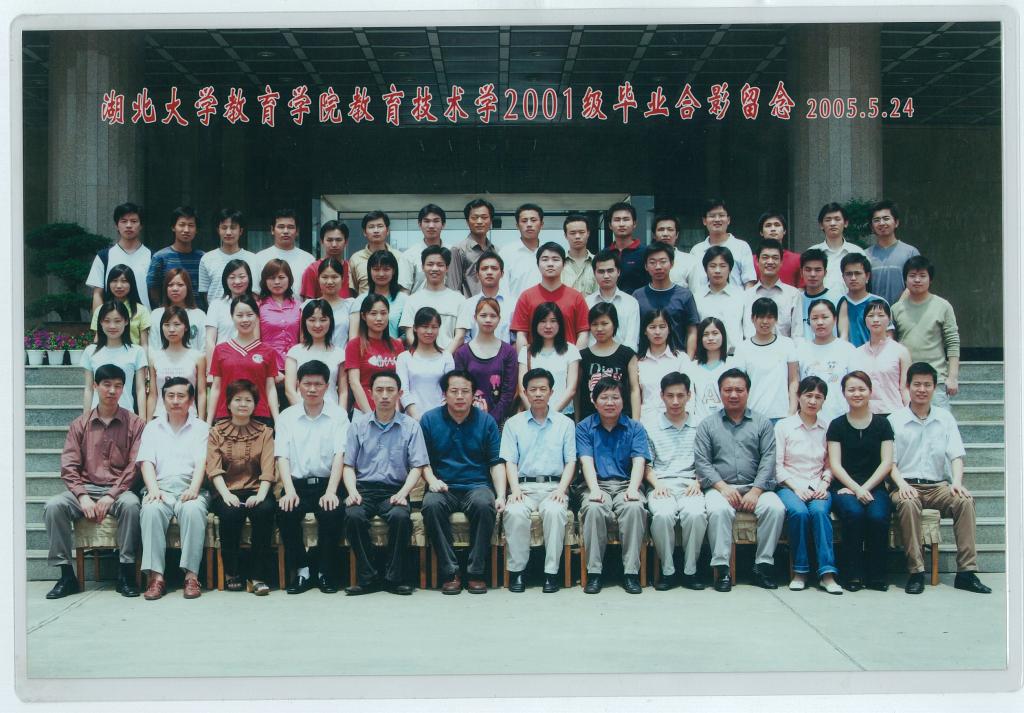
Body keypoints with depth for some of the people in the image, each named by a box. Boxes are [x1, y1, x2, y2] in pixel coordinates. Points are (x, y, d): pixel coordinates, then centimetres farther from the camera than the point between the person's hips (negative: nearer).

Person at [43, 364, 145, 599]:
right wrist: (83, 496, -13)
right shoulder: (79, 425, 11)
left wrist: (111, 495, -16)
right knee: (54, 506, -27)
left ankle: (125, 573, -25)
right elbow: (69, 467, 4)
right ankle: (66, 575, -18)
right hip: (85, 488, 2)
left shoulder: (134, 424, 5)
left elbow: (135, 465, -3)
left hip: (119, 490, -2)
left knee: (130, 504, -36)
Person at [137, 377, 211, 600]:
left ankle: (191, 575, -34)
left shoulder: (201, 428, 15)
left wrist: (194, 489, -17)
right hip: (160, 489, 1)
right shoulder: (152, 427, 20)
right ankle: (156, 575, -34)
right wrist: (153, 489, -11)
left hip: (190, 490, -1)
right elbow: (146, 462, 8)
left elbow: (201, 463, 1)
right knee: (151, 510, -33)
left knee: (193, 510, -35)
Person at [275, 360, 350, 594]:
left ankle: (326, 573, -12)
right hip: (297, 484, 1)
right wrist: (290, 491, -15)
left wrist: (331, 492, -18)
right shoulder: (287, 416, 10)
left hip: (326, 484, -1)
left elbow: (339, 455, -4)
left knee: (333, 512, -30)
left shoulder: (338, 415, 6)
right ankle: (301, 571, -12)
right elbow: (282, 457, 1)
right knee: (285, 512, -28)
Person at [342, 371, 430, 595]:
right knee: (353, 516, -31)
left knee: (400, 516, -33)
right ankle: (367, 577, -18)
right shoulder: (358, 425, 10)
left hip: (394, 489, -1)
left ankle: (394, 578, -18)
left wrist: (403, 493, -14)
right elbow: (348, 465, 9)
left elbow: (417, 467, 3)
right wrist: (352, 491, -10)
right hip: (364, 488, 1)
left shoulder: (411, 426, 7)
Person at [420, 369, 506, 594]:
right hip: (443, 487, 0)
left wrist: (501, 495, -9)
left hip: (477, 485, 0)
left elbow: (496, 462, 4)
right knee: (431, 505, -33)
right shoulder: (429, 420, 7)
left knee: (484, 504, -34)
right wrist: (432, 479, -11)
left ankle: (476, 572, -22)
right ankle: (450, 573, -25)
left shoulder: (486, 421, 7)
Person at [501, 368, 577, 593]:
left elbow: (570, 461, 8)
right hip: (524, 485, 0)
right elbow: (510, 461, 6)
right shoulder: (513, 423, 14)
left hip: (554, 485, 0)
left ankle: (551, 572, -25)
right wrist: (515, 488, -11)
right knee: (514, 512, -32)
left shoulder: (565, 423, 14)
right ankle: (517, 570, -18)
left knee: (555, 512, -34)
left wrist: (562, 489, -8)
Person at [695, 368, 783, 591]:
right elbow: (702, 461, 3)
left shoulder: (762, 424, 14)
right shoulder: (708, 425, 14)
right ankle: (722, 568, -26)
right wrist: (722, 487, -12)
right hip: (720, 487, -1)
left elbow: (768, 460, 3)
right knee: (718, 510, -33)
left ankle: (763, 565, -16)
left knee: (775, 508, -28)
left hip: (755, 487, 1)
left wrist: (756, 491, -11)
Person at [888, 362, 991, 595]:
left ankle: (966, 571, -26)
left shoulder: (945, 418, 15)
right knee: (907, 503, -36)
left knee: (965, 500, -28)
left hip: (939, 485, 2)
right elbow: (889, 461, 2)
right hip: (907, 486, -2)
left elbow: (956, 455, 7)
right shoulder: (894, 420, 7)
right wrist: (901, 483, -18)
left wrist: (957, 482, -12)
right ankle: (916, 572, -32)